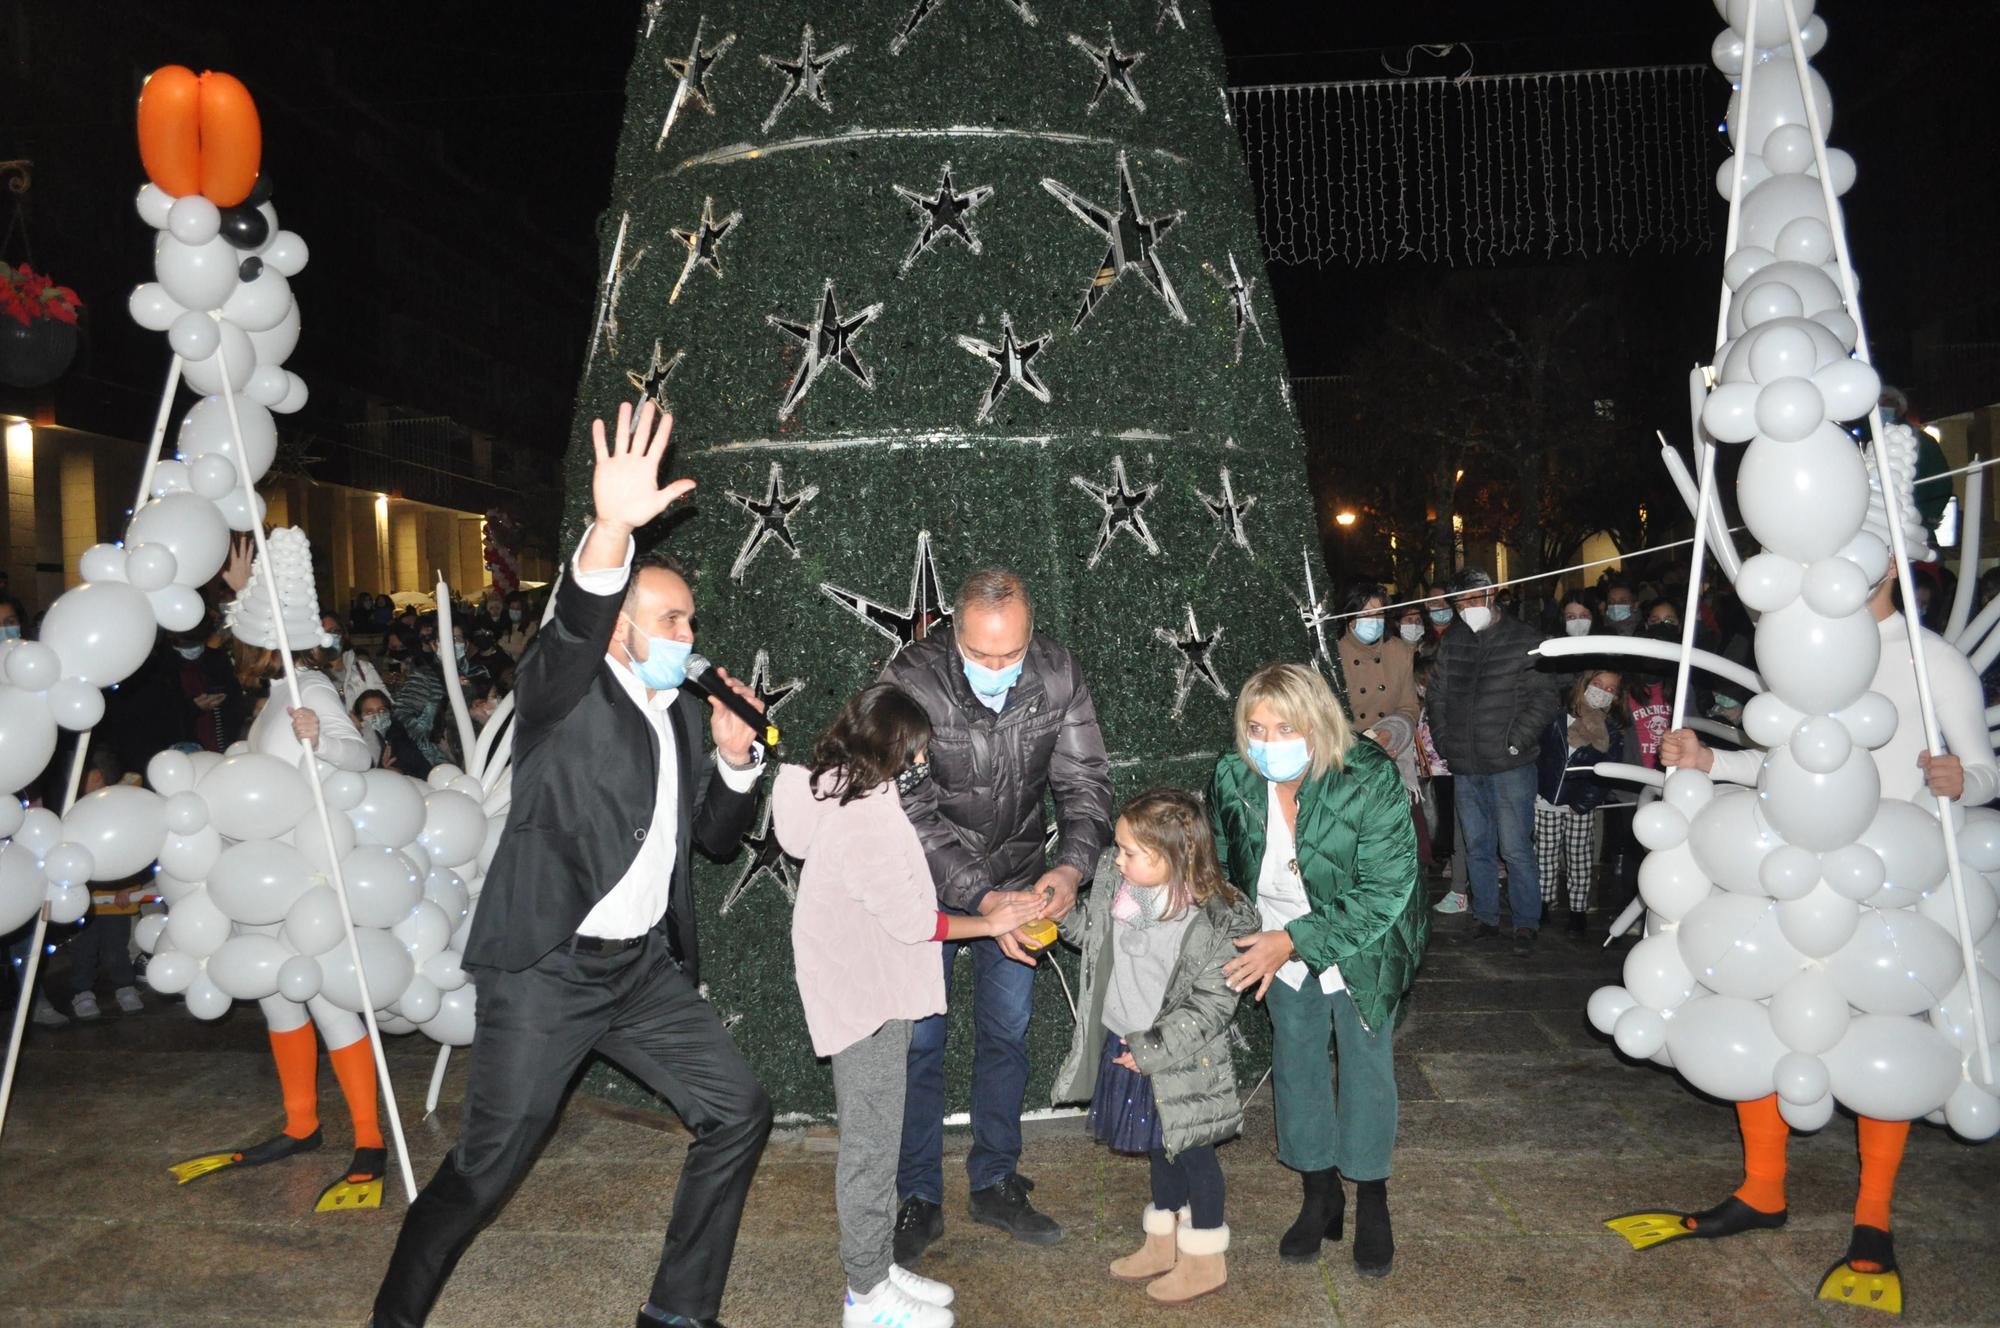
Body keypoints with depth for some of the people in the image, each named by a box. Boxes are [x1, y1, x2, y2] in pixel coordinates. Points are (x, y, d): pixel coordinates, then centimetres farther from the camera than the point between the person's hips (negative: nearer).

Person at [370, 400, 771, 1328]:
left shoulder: (683, 714, 11)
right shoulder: (564, 693, -9)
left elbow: (717, 837, 17)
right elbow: (572, 631, -33)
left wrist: (736, 762, -3)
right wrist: (610, 532, -51)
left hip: (646, 966, 7)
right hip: (548, 971, -7)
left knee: (738, 1112, 6)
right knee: (486, 1168, 0)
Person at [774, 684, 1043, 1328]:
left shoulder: (846, 794, 4)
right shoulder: (867, 821, -25)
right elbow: (910, 921, -19)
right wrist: (988, 924, -8)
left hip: (872, 991, 10)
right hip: (867, 1001, -10)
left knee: (876, 1138, 19)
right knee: (871, 1145, 3)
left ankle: (878, 1267, 32)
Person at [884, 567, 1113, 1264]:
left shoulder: (1058, 674, -16)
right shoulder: (910, 682, -27)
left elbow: (1086, 781, -11)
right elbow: (913, 814, -27)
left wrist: (1072, 866, -29)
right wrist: (983, 898, -34)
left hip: (1016, 877, 3)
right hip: (929, 880, -3)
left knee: (1007, 1033, 12)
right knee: (919, 1038, 1)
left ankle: (995, 1182, 29)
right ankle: (918, 1199, 18)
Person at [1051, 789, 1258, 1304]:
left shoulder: (1216, 920, -26)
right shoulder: (1115, 884, -9)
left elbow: (1212, 1004, -22)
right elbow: (1091, 932, 12)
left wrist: (1152, 1049, -22)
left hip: (1180, 1060, -6)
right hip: (1124, 1047, 6)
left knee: (1191, 1153, 12)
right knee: (1160, 1148, 24)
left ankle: (1206, 1259, 33)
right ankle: (1162, 1242, 43)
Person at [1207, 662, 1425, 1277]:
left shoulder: (1370, 778, -30)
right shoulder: (1232, 779, -19)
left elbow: (1382, 891, -29)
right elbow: (1221, 870, 1)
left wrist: (1294, 939, -33)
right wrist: (1248, 945, 0)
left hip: (1361, 949, -3)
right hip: (1281, 951, 3)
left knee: (1367, 1069, 10)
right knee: (1295, 1068, 13)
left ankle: (1372, 1202, 31)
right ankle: (1320, 1196, 33)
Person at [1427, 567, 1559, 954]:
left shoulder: (1524, 640, -4)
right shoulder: (1451, 643, 11)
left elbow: (1544, 697, -7)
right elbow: (1437, 696, 18)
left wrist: (1516, 741, -12)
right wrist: (1445, 743, 10)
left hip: (1510, 765, -5)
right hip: (1465, 768, 5)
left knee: (1516, 848, -4)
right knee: (1477, 847, 13)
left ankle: (1526, 923, 9)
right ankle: (1486, 918, 25)